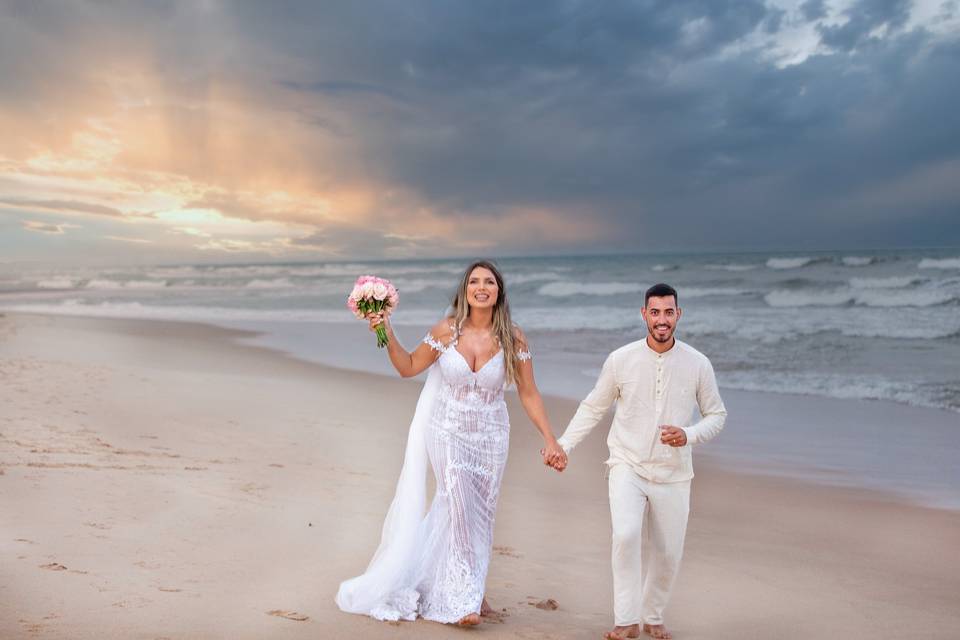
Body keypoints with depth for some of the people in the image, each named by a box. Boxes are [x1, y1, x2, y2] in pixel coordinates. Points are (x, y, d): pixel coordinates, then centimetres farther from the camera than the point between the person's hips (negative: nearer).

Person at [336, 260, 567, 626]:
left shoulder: (512, 337, -10)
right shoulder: (447, 330, -10)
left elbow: (528, 394, -5)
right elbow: (408, 367, 2)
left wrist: (550, 440, -8)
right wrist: (387, 334, -12)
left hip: (490, 436, 1)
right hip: (448, 433, -1)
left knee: (481, 514, 10)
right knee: (460, 506, -13)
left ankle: (472, 589, 30)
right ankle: (463, 598, -1)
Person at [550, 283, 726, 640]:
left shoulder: (697, 364, -4)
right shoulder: (620, 360, -6)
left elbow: (716, 415, 6)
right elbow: (592, 408, 6)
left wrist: (689, 435, -14)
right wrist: (563, 445, -1)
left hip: (673, 474, 2)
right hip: (627, 466, -1)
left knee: (667, 554, 8)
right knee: (626, 535, -23)